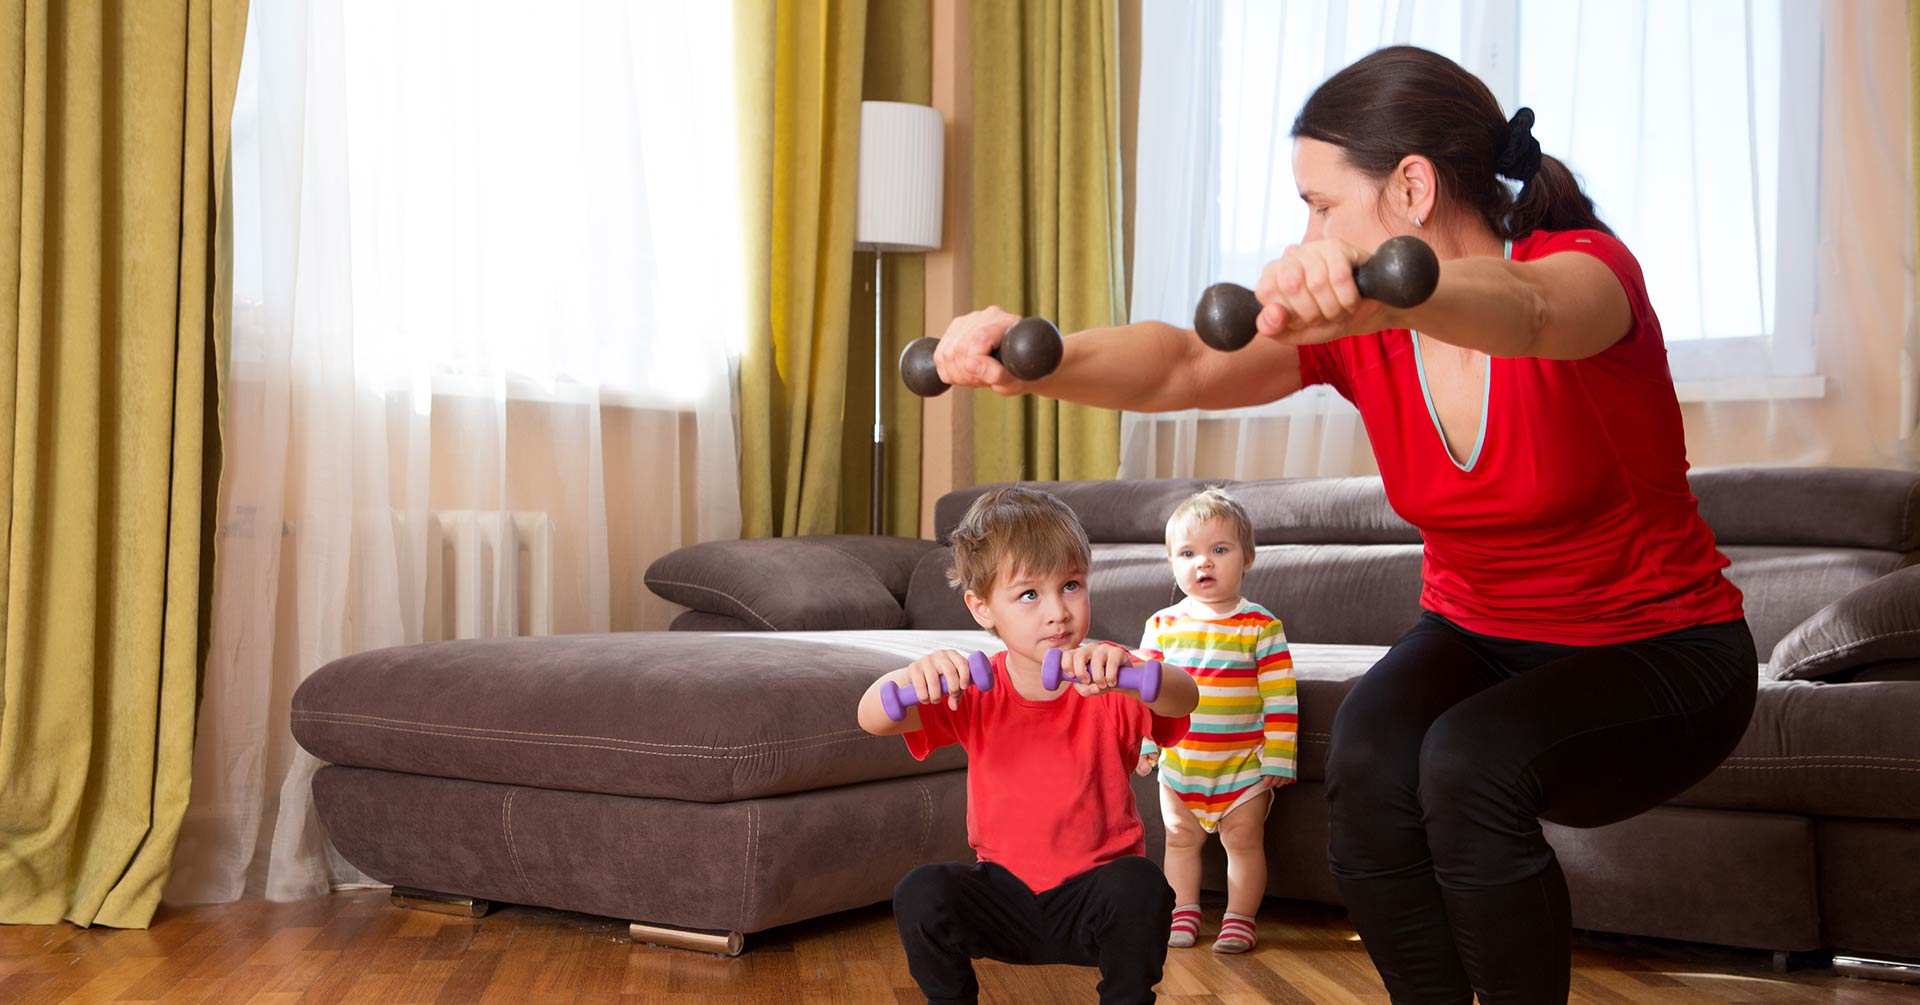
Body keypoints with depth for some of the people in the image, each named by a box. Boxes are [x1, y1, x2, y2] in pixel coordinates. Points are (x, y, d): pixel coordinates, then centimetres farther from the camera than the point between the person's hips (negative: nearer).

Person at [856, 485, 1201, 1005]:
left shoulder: (1109, 688, -11)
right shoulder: (975, 693, -6)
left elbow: (1184, 699, -32)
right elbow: (871, 719, -18)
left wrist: (1126, 670, -55)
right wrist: (910, 678, -42)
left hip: (1095, 892, -1)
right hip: (1005, 893, 2)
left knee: (1140, 886, -32)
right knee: (919, 893, -24)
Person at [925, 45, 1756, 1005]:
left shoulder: (1586, 270, -20)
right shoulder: (1357, 336, -7)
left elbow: (1524, 313, -47)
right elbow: (1182, 365, -25)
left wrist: (1387, 286, -69)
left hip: (1661, 651, -4)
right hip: (1478, 636, 4)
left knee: (1470, 762, -33)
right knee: (1367, 763, -27)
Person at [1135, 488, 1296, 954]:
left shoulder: (1261, 626, -9)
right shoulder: (1162, 625, -1)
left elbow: (1280, 699, -8)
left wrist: (1278, 758, -10)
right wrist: (1144, 744, 3)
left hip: (1244, 764, -3)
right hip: (1179, 763, 3)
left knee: (1243, 841, 4)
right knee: (1180, 839, 13)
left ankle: (1239, 920, 18)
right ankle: (1184, 913, 28)